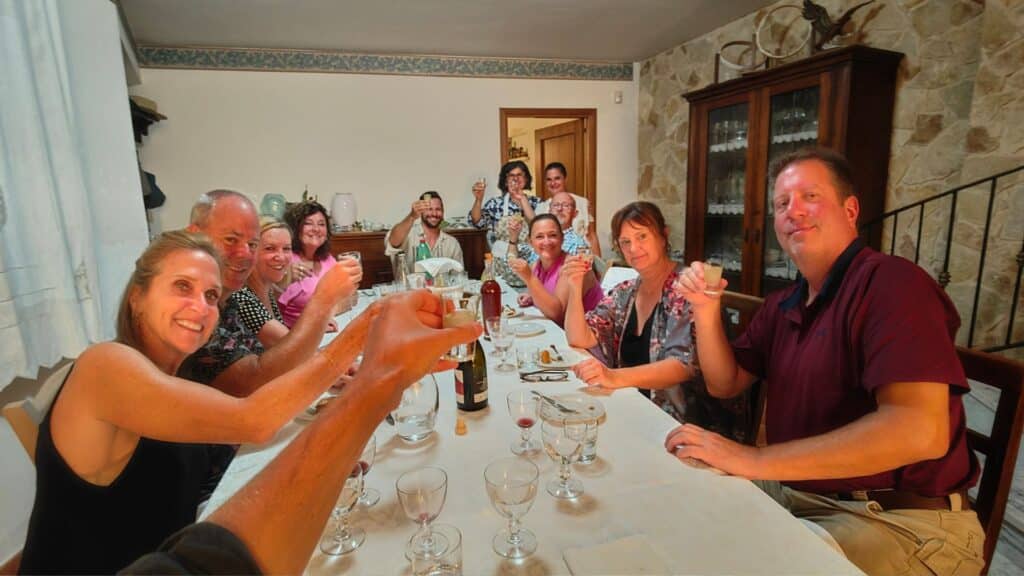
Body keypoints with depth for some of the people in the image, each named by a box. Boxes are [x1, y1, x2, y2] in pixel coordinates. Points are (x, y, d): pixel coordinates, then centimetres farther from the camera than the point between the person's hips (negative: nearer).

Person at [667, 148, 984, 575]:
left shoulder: (890, 281, -17)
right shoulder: (780, 307, 8)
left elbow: (920, 431, -29)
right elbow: (725, 384, 12)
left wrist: (755, 460, -30)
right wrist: (706, 311, -5)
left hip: (898, 521, -7)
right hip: (790, 489, 7)